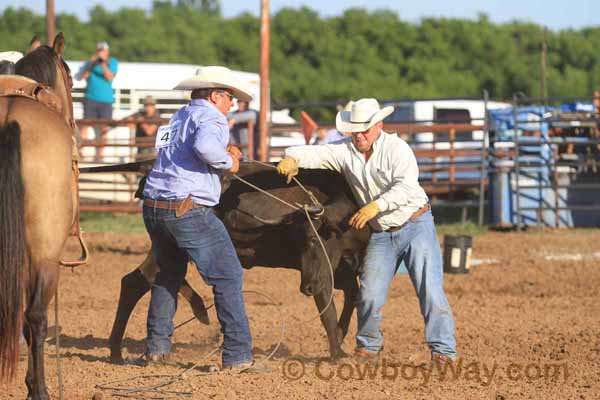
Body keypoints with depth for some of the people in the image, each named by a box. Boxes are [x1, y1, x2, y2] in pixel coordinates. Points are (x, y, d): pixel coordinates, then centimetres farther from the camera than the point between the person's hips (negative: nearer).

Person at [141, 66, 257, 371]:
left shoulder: (180, 116, 22)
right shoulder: (210, 117, -5)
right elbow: (205, 145, -27)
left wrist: (224, 152, 19)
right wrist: (227, 162, -8)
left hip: (153, 207, 8)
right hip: (188, 210, -8)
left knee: (169, 275, 26)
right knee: (228, 277, -2)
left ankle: (156, 347, 23)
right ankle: (237, 355, -6)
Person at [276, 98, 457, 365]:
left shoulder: (396, 148, -13)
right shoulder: (346, 151, 1)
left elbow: (406, 187, -25)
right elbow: (314, 153, -6)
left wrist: (375, 206, -36)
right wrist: (292, 158, -29)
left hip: (416, 225, -4)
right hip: (382, 234, 4)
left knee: (429, 289, -9)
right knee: (370, 294, -1)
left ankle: (443, 350, -5)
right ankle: (368, 345, 20)